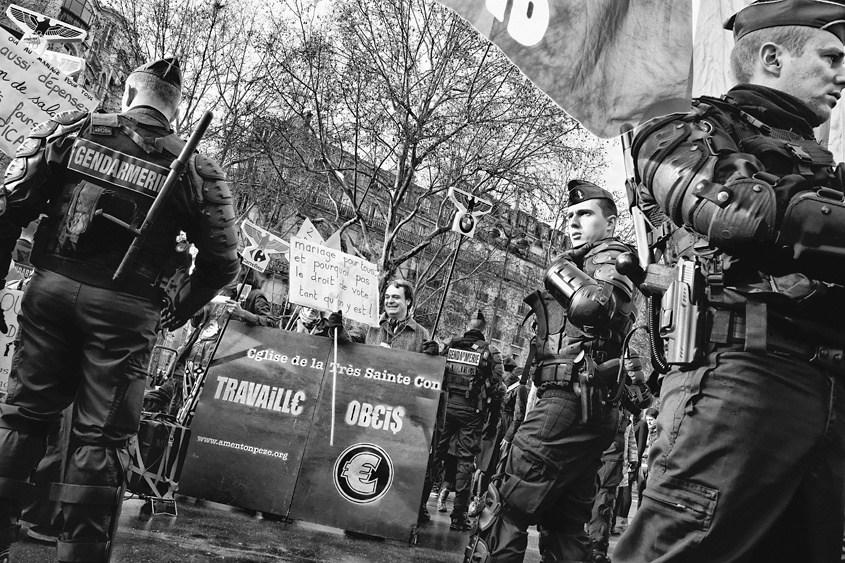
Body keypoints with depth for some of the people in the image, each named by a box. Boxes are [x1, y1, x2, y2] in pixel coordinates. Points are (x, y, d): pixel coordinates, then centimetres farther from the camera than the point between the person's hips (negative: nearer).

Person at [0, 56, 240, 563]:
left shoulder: (73, 128, 5)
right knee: (103, 438, 7)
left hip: (52, 288, 2)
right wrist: (179, 308, 14)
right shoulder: (195, 168, 2)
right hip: (127, 308, -2)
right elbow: (223, 260, 0)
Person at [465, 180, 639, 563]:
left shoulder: (610, 258, 0)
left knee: (503, 509, -10)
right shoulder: (586, 264, 27)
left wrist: (558, 270, -8)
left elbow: (592, 305, -22)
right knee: (565, 525, 14)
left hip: (569, 401, -10)